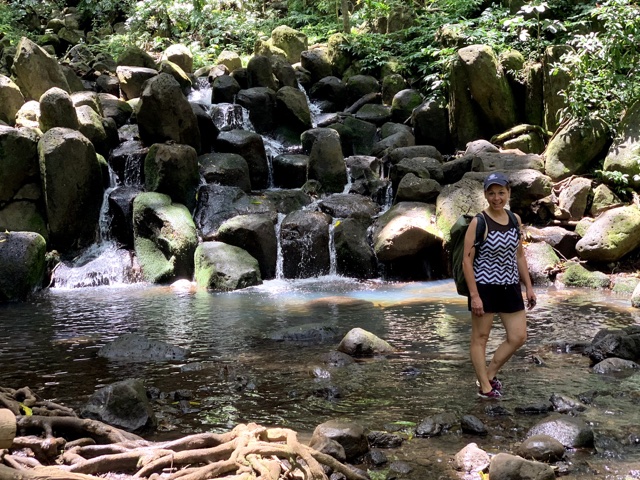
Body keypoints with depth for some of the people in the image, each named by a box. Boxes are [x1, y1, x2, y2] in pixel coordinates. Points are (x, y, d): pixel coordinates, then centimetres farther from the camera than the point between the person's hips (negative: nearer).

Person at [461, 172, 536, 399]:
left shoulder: (515, 220, 5)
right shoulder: (478, 222, -13)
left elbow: (519, 256, 13)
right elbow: (467, 261, -14)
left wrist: (529, 286, 10)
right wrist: (474, 295, -18)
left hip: (510, 286, 6)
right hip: (484, 287, -6)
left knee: (518, 337, 9)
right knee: (480, 338, 5)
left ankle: (489, 375, 25)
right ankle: (485, 386, 17)